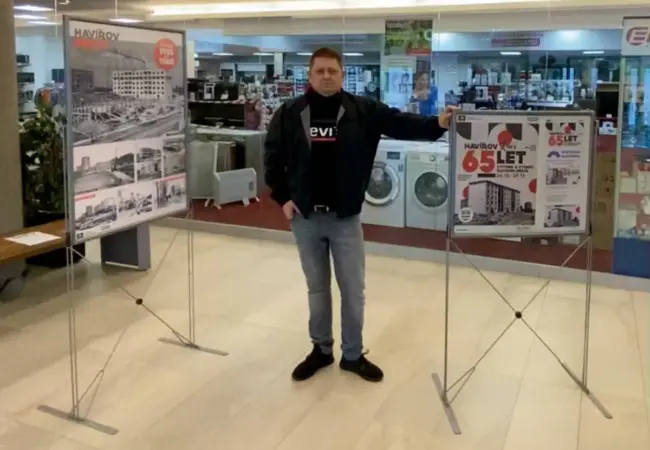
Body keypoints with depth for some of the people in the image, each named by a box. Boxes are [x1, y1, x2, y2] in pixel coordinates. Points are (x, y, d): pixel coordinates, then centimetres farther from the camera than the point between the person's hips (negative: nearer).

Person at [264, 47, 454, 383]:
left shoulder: (362, 110, -4)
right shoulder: (290, 113, -1)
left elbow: (400, 123, -12)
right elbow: (273, 156, 6)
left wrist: (437, 124, -27)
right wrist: (282, 197, 1)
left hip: (345, 217, 0)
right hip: (305, 217, 1)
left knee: (353, 289, 8)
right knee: (317, 287, 14)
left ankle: (353, 354, 26)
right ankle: (321, 349, 31)